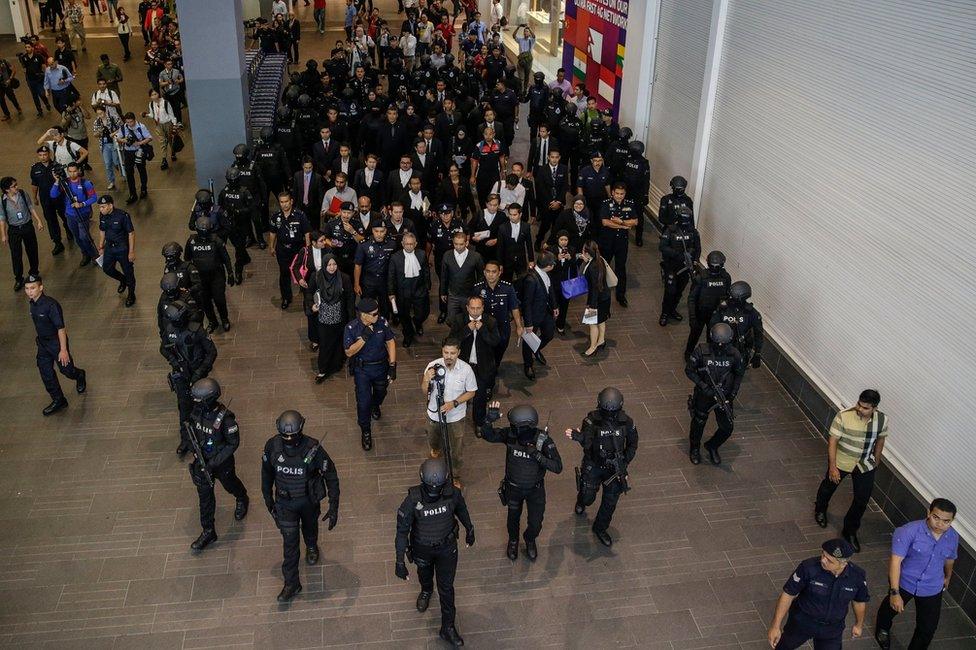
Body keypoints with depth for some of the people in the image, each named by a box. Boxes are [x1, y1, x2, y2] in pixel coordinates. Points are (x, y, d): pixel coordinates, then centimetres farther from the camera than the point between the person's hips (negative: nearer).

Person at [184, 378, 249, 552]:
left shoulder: (225, 418, -32)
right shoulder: (197, 410, -15)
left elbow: (233, 443, -23)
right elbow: (192, 430, 5)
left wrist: (214, 462, -24)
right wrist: (196, 452, -4)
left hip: (222, 462, -4)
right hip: (202, 461, 4)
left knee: (230, 485, 24)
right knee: (204, 495, 11)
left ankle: (242, 500, 58)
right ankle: (208, 532, 24)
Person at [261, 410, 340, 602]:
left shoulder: (313, 448, -31)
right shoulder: (272, 446, -24)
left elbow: (331, 476, -20)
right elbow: (267, 471, -3)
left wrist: (333, 507, -21)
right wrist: (267, 498, 7)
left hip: (309, 499, -1)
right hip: (285, 502, 1)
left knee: (310, 525, 28)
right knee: (289, 542, 7)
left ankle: (312, 546, 63)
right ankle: (291, 584, 24)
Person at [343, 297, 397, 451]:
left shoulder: (382, 322, -17)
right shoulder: (351, 328, -23)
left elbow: (390, 342, -7)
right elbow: (349, 352, -21)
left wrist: (392, 366, -11)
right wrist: (364, 338, -35)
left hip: (381, 366, 3)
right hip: (362, 369, -3)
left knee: (381, 392, 27)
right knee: (363, 402, -2)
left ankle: (375, 406, 63)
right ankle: (366, 432, 21)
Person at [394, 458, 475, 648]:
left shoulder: (452, 493, -27)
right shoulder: (413, 500, -33)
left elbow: (461, 509, -3)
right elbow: (402, 530, -22)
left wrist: (470, 530, 12)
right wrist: (400, 562, -19)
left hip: (447, 546, 0)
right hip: (422, 547, 0)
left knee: (446, 587, 10)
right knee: (424, 573, 30)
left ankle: (448, 628, 29)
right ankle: (426, 591, 65)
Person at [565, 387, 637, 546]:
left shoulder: (626, 422, -16)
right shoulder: (592, 420, -23)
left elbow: (632, 445, 1)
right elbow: (587, 443, -36)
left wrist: (624, 463, -8)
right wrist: (577, 436, -58)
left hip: (614, 468, 2)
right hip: (593, 466, -2)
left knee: (610, 502, 11)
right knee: (588, 496, 11)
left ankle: (600, 528, 36)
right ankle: (581, 503, 51)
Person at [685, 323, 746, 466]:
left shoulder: (734, 354, -15)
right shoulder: (701, 351, -22)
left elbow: (740, 373, 2)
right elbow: (689, 370, -12)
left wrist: (733, 393, -8)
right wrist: (703, 386, -22)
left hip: (724, 396, 2)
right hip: (704, 395, -2)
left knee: (727, 427, 8)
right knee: (698, 423, 17)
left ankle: (712, 447, 38)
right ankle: (695, 449, 44)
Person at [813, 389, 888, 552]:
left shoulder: (882, 420, -16)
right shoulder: (844, 416, -29)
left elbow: (880, 440, 3)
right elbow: (832, 441, -23)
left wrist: (876, 462, 14)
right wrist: (832, 466, -24)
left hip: (865, 465, 2)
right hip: (841, 462, -2)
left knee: (862, 500, 7)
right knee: (829, 486, 23)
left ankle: (850, 531, 31)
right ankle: (820, 510, 56)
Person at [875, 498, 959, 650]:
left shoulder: (953, 537, -14)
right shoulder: (909, 531, -32)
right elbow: (895, 561, -31)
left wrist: (947, 577, 26)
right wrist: (894, 593, -34)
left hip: (932, 589, 2)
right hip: (904, 582, -2)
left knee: (928, 628, 8)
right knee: (891, 608, 26)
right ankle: (883, 629, 60)